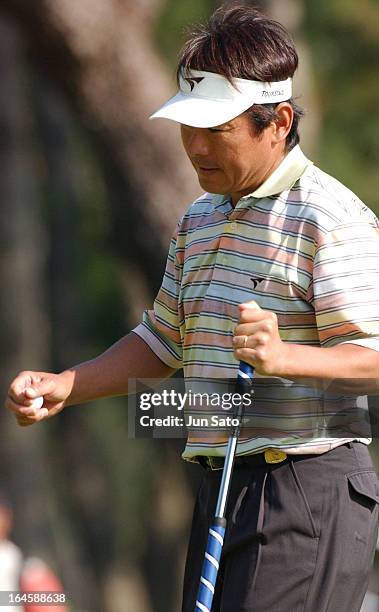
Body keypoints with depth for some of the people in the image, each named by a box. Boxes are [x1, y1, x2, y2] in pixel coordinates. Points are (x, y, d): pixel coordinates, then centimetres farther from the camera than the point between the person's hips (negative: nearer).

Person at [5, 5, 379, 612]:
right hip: (220, 488, 9)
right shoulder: (199, 219, 19)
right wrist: (64, 386, 15)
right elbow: (163, 340, 28)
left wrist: (283, 356, -35)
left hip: (309, 489, -8)